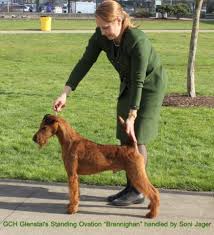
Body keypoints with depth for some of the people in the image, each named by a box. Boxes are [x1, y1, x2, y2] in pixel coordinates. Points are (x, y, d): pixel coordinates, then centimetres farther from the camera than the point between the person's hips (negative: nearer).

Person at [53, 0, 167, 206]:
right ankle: (130, 187, 16)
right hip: (128, 85, 7)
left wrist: (131, 116, -32)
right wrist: (65, 93, -25)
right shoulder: (101, 36, -16)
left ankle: (137, 192, 5)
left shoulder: (138, 41, -35)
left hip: (150, 86, -7)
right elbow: (84, 63, -16)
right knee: (124, 138, 6)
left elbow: (138, 81, -32)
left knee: (136, 138, -7)